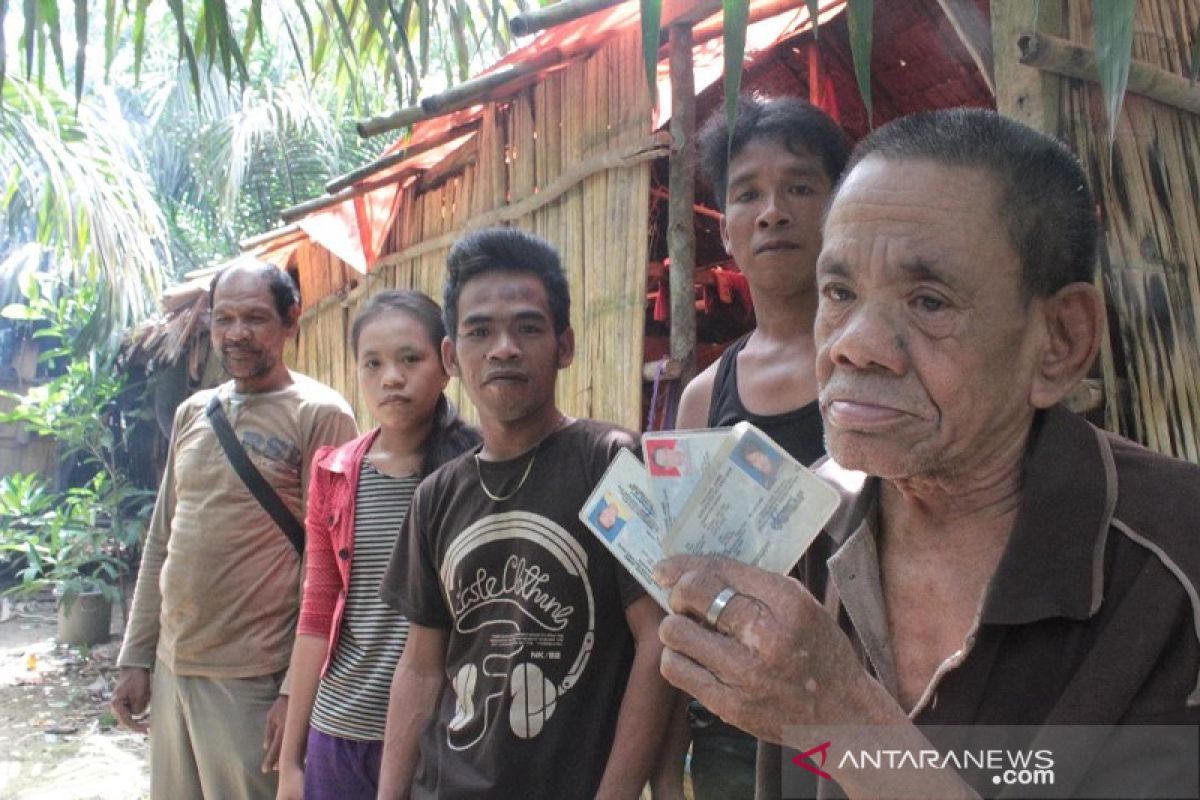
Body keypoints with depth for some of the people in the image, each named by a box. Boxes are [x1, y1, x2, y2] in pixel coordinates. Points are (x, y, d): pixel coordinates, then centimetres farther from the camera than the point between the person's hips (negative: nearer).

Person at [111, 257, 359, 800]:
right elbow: (161, 544, 14)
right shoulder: (193, 412, 10)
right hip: (171, 667, 6)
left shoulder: (319, 415, -10)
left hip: (253, 677, -6)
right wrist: (135, 657, 12)